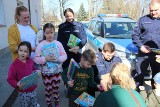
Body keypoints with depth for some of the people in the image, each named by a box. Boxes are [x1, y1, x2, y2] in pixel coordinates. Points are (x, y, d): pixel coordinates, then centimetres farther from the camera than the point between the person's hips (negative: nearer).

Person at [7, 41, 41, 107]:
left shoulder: (30, 61, -3)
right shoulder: (14, 65, -19)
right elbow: (10, 79, -15)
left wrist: (37, 71, -5)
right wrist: (17, 84, -32)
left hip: (33, 90, 5)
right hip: (23, 93, -5)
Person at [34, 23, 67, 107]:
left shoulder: (58, 43, -4)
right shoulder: (40, 45, -9)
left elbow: (64, 55, -3)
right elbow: (36, 59, -10)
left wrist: (58, 59, -20)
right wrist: (45, 59, -24)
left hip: (57, 71, 2)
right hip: (46, 72, -2)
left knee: (56, 88, 19)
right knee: (48, 89, 12)